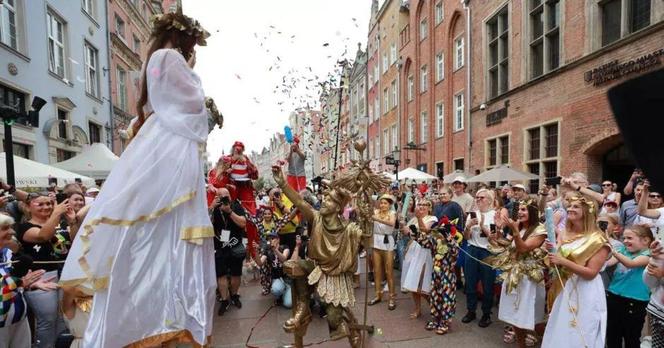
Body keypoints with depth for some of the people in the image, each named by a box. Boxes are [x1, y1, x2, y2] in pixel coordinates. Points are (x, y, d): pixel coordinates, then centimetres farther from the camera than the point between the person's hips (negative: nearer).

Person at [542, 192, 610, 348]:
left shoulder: (598, 239, -12)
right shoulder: (564, 234, 4)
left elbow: (591, 273, -17)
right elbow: (554, 264, 5)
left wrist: (563, 261, -25)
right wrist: (552, 252, -15)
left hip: (585, 294, -5)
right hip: (563, 289, 5)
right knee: (559, 334, 15)